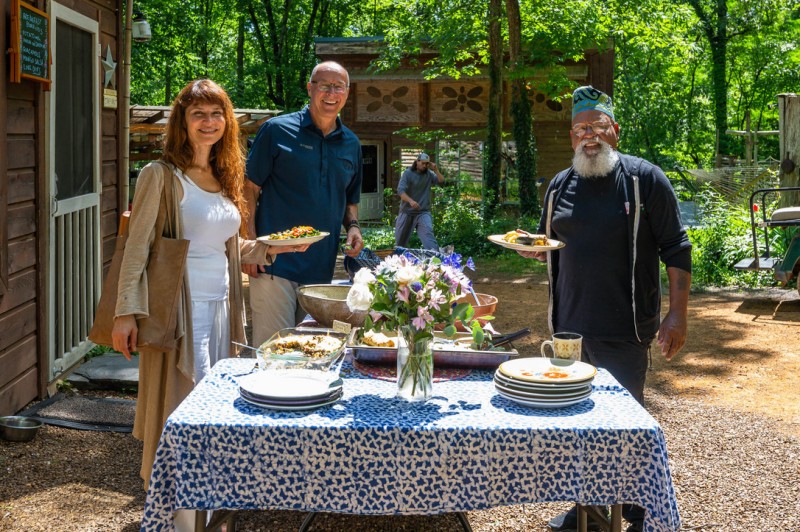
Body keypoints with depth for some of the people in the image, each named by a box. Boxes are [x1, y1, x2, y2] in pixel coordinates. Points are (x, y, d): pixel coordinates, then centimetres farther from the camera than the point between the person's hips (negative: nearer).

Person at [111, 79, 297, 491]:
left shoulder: (225, 178, 14)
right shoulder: (161, 176, -7)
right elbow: (137, 248, -11)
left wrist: (271, 248, 9)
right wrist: (126, 312, -17)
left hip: (221, 304, 7)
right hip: (182, 307, -7)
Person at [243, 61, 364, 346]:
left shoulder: (351, 144, 12)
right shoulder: (277, 130, -3)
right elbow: (250, 188, -3)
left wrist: (353, 226, 3)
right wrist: (251, 244, -12)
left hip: (322, 267, 5)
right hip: (275, 262, -5)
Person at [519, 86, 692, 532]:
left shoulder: (645, 178, -6)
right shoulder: (561, 186, 10)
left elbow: (676, 249, -6)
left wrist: (678, 314, -12)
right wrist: (536, 248, -3)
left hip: (625, 329, -5)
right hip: (570, 324, 5)